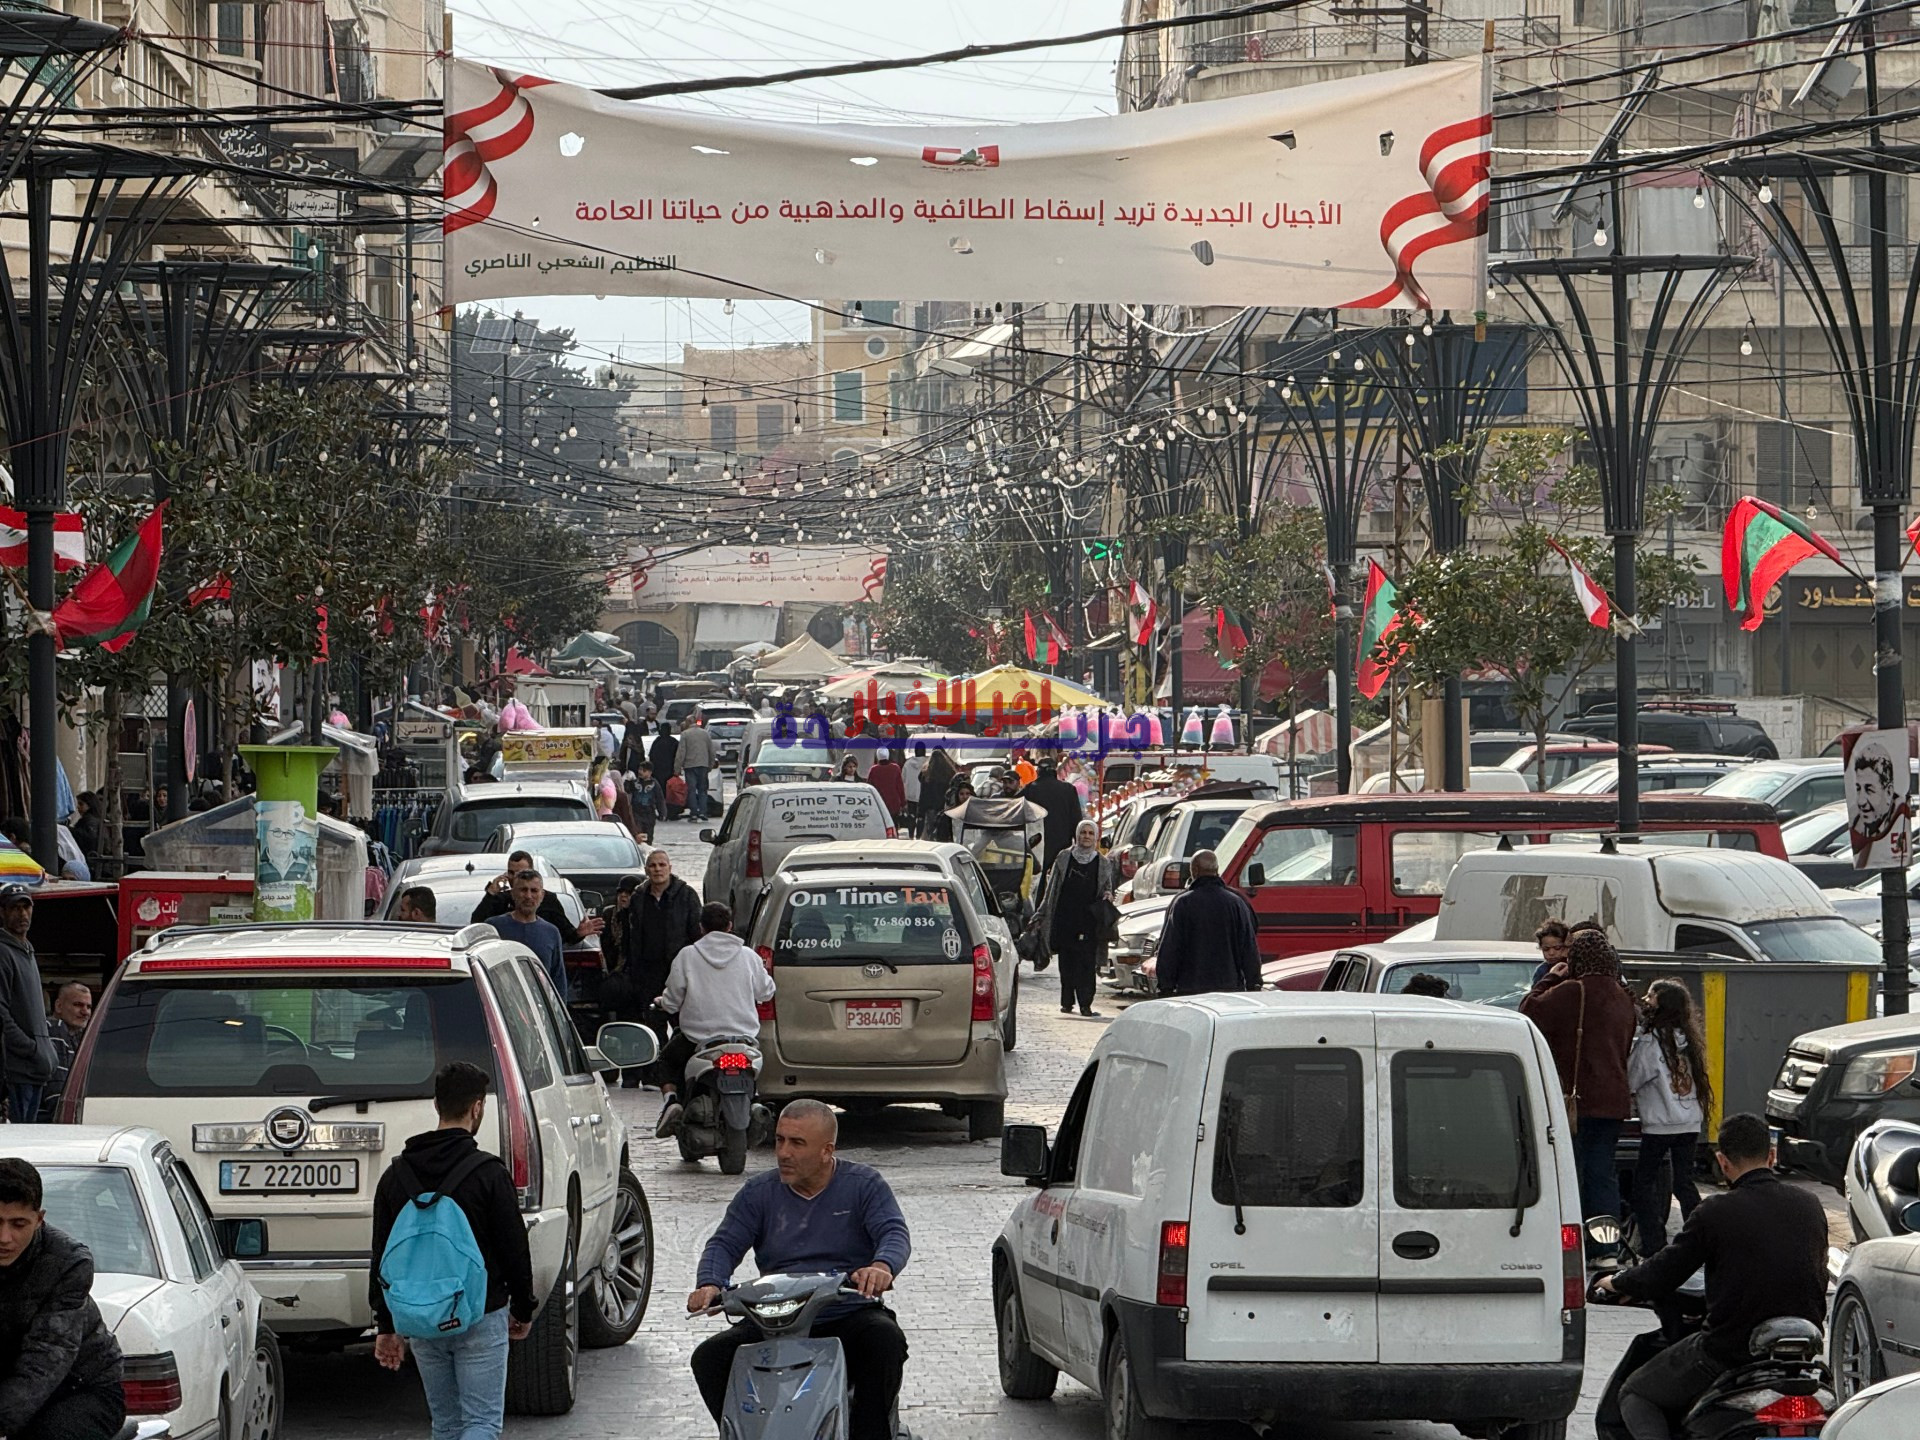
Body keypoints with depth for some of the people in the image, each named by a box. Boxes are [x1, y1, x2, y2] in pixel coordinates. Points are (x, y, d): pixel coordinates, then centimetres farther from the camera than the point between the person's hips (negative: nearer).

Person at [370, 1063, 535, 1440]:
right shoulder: (488, 1174, -11)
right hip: (481, 1318, -5)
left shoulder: (397, 1175, 5)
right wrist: (523, 1310, 8)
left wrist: (386, 1326, 13)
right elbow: (514, 1250, -7)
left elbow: (382, 1257, 8)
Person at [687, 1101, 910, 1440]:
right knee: (709, 1357, -20)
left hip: (848, 1315, -2)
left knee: (885, 1340, -35)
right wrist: (710, 1284, -19)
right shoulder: (759, 1192, 13)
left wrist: (881, 1267, -34)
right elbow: (724, 1244, 5)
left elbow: (895, 1233, -9)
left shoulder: (863, 1185, 5)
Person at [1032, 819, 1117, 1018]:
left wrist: (1108, 897, -8)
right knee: (1066, 963, 2)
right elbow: (1052, 889, 13)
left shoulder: (1103, 863, 9)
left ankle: (1085, 1003, -8)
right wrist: (1041, 914, 12)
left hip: (1089, 921, -1)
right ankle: (1067, 1002, 10)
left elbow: (1107, 888, 16)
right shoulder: (1064, 858, 9)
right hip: (1064, 918, 1)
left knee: (1087, 963, -8)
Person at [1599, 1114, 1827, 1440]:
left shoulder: (1716, 1213, -13)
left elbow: (1662, 1275, -6)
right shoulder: (1809, 1205, 3)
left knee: (1635, 1396, 13)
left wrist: (1617, 1283, 14)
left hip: (1730, 1351, -6)